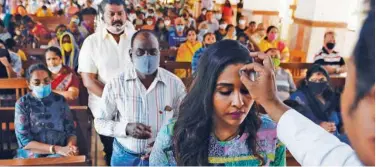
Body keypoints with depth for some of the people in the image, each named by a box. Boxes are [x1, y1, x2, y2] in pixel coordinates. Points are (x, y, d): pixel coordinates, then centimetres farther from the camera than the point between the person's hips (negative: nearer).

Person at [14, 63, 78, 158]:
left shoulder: (60, 100, 9)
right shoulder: (22, 104, 2)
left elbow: (71, 130, 9)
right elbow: (24, 141, -6)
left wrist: (70, 146, -15)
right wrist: (57, 149, -18)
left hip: (60, 154, 1)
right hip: (31, 155, 0)